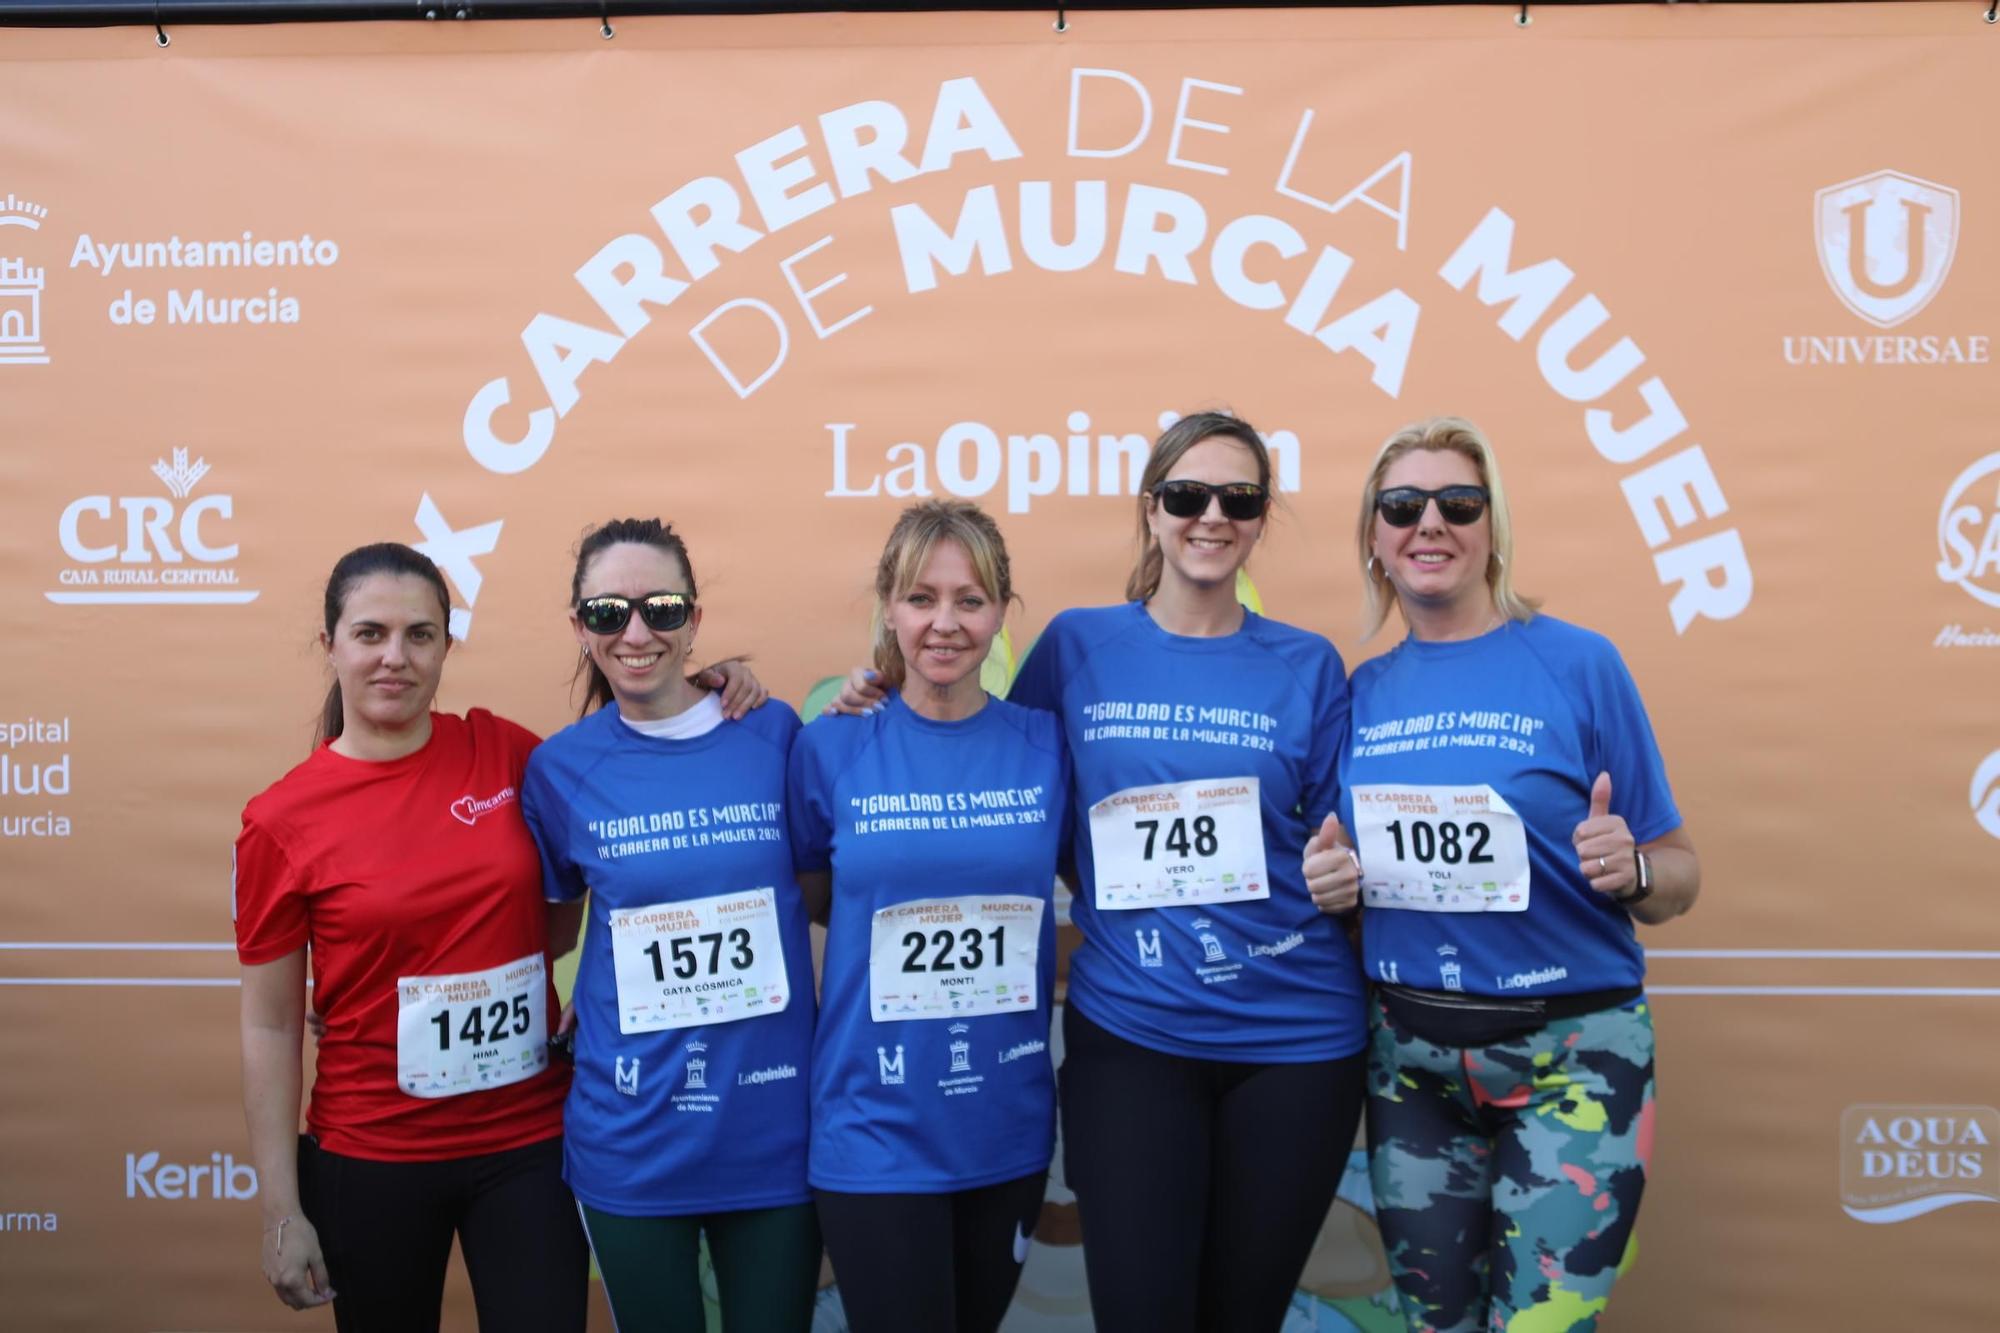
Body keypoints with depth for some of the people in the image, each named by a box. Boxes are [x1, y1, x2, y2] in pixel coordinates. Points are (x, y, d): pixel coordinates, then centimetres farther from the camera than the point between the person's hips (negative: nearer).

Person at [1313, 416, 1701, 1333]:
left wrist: (1629, 870, -23)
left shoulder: (1577, 665, -7)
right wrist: (1321, 880, -7)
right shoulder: (1361, 693, 4)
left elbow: (1677, 878, -2)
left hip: (1571, 1053, -4)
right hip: (1408, 1056, 4)